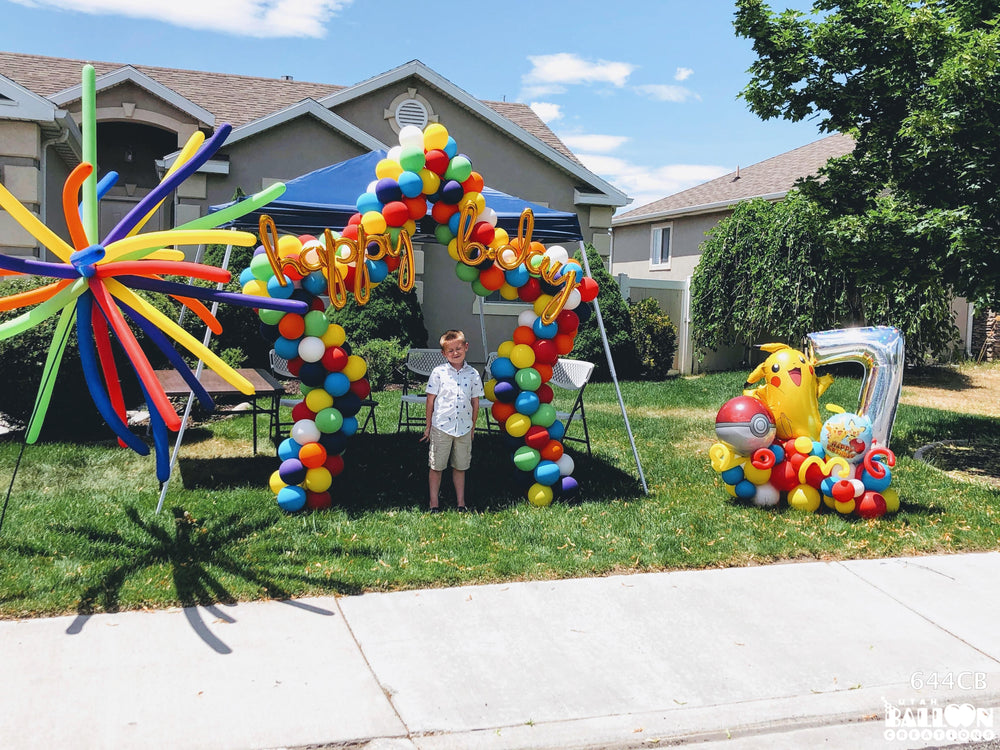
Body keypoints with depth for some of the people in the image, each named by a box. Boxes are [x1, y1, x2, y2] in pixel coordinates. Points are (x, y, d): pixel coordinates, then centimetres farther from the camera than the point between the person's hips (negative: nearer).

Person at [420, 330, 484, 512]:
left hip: (464, 428, 2)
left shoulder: (473, 374, 2)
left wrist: (472, 427, 12)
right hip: (441, 427, -2)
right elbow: (431, 399, 0)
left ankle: (461, 503, 24)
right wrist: (428, 426, 2)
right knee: (436, 467, 6)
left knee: (460, 467, 13)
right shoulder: (438, 372, -4)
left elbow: (475, 402, 9)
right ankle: (434, 505, 17)